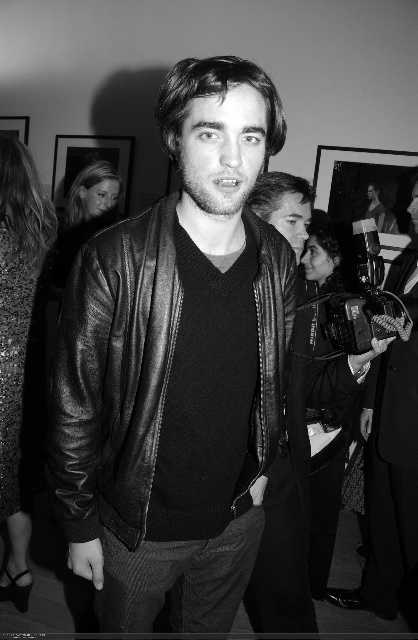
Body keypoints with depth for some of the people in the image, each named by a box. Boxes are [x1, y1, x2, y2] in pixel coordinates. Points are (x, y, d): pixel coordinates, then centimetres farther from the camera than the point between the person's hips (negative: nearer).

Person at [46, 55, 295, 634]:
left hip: (237, 520, 4)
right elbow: (74, 405, -15)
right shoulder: (114, 260, -21)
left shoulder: (278, 258, -7)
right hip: (136, 527, -3)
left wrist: (265, 465, 7)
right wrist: (81, 524, -8)